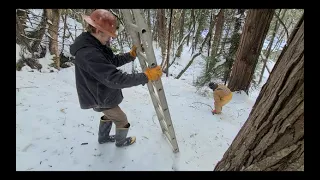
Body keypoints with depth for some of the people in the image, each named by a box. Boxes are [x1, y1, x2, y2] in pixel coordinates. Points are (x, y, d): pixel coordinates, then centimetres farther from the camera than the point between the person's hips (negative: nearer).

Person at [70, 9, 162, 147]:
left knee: (110, 115, 32)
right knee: (122, 120, 13)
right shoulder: (88, 54, -36)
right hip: (102, 99, -9)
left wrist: (131, 55, -9)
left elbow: (113, 61, 6)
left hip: (103, 94, 10)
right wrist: (146, 76, -38)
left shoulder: (96, 46, -3)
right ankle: (121, 141, 42)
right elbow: (115, 79, -41)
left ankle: (103, 137, 55)